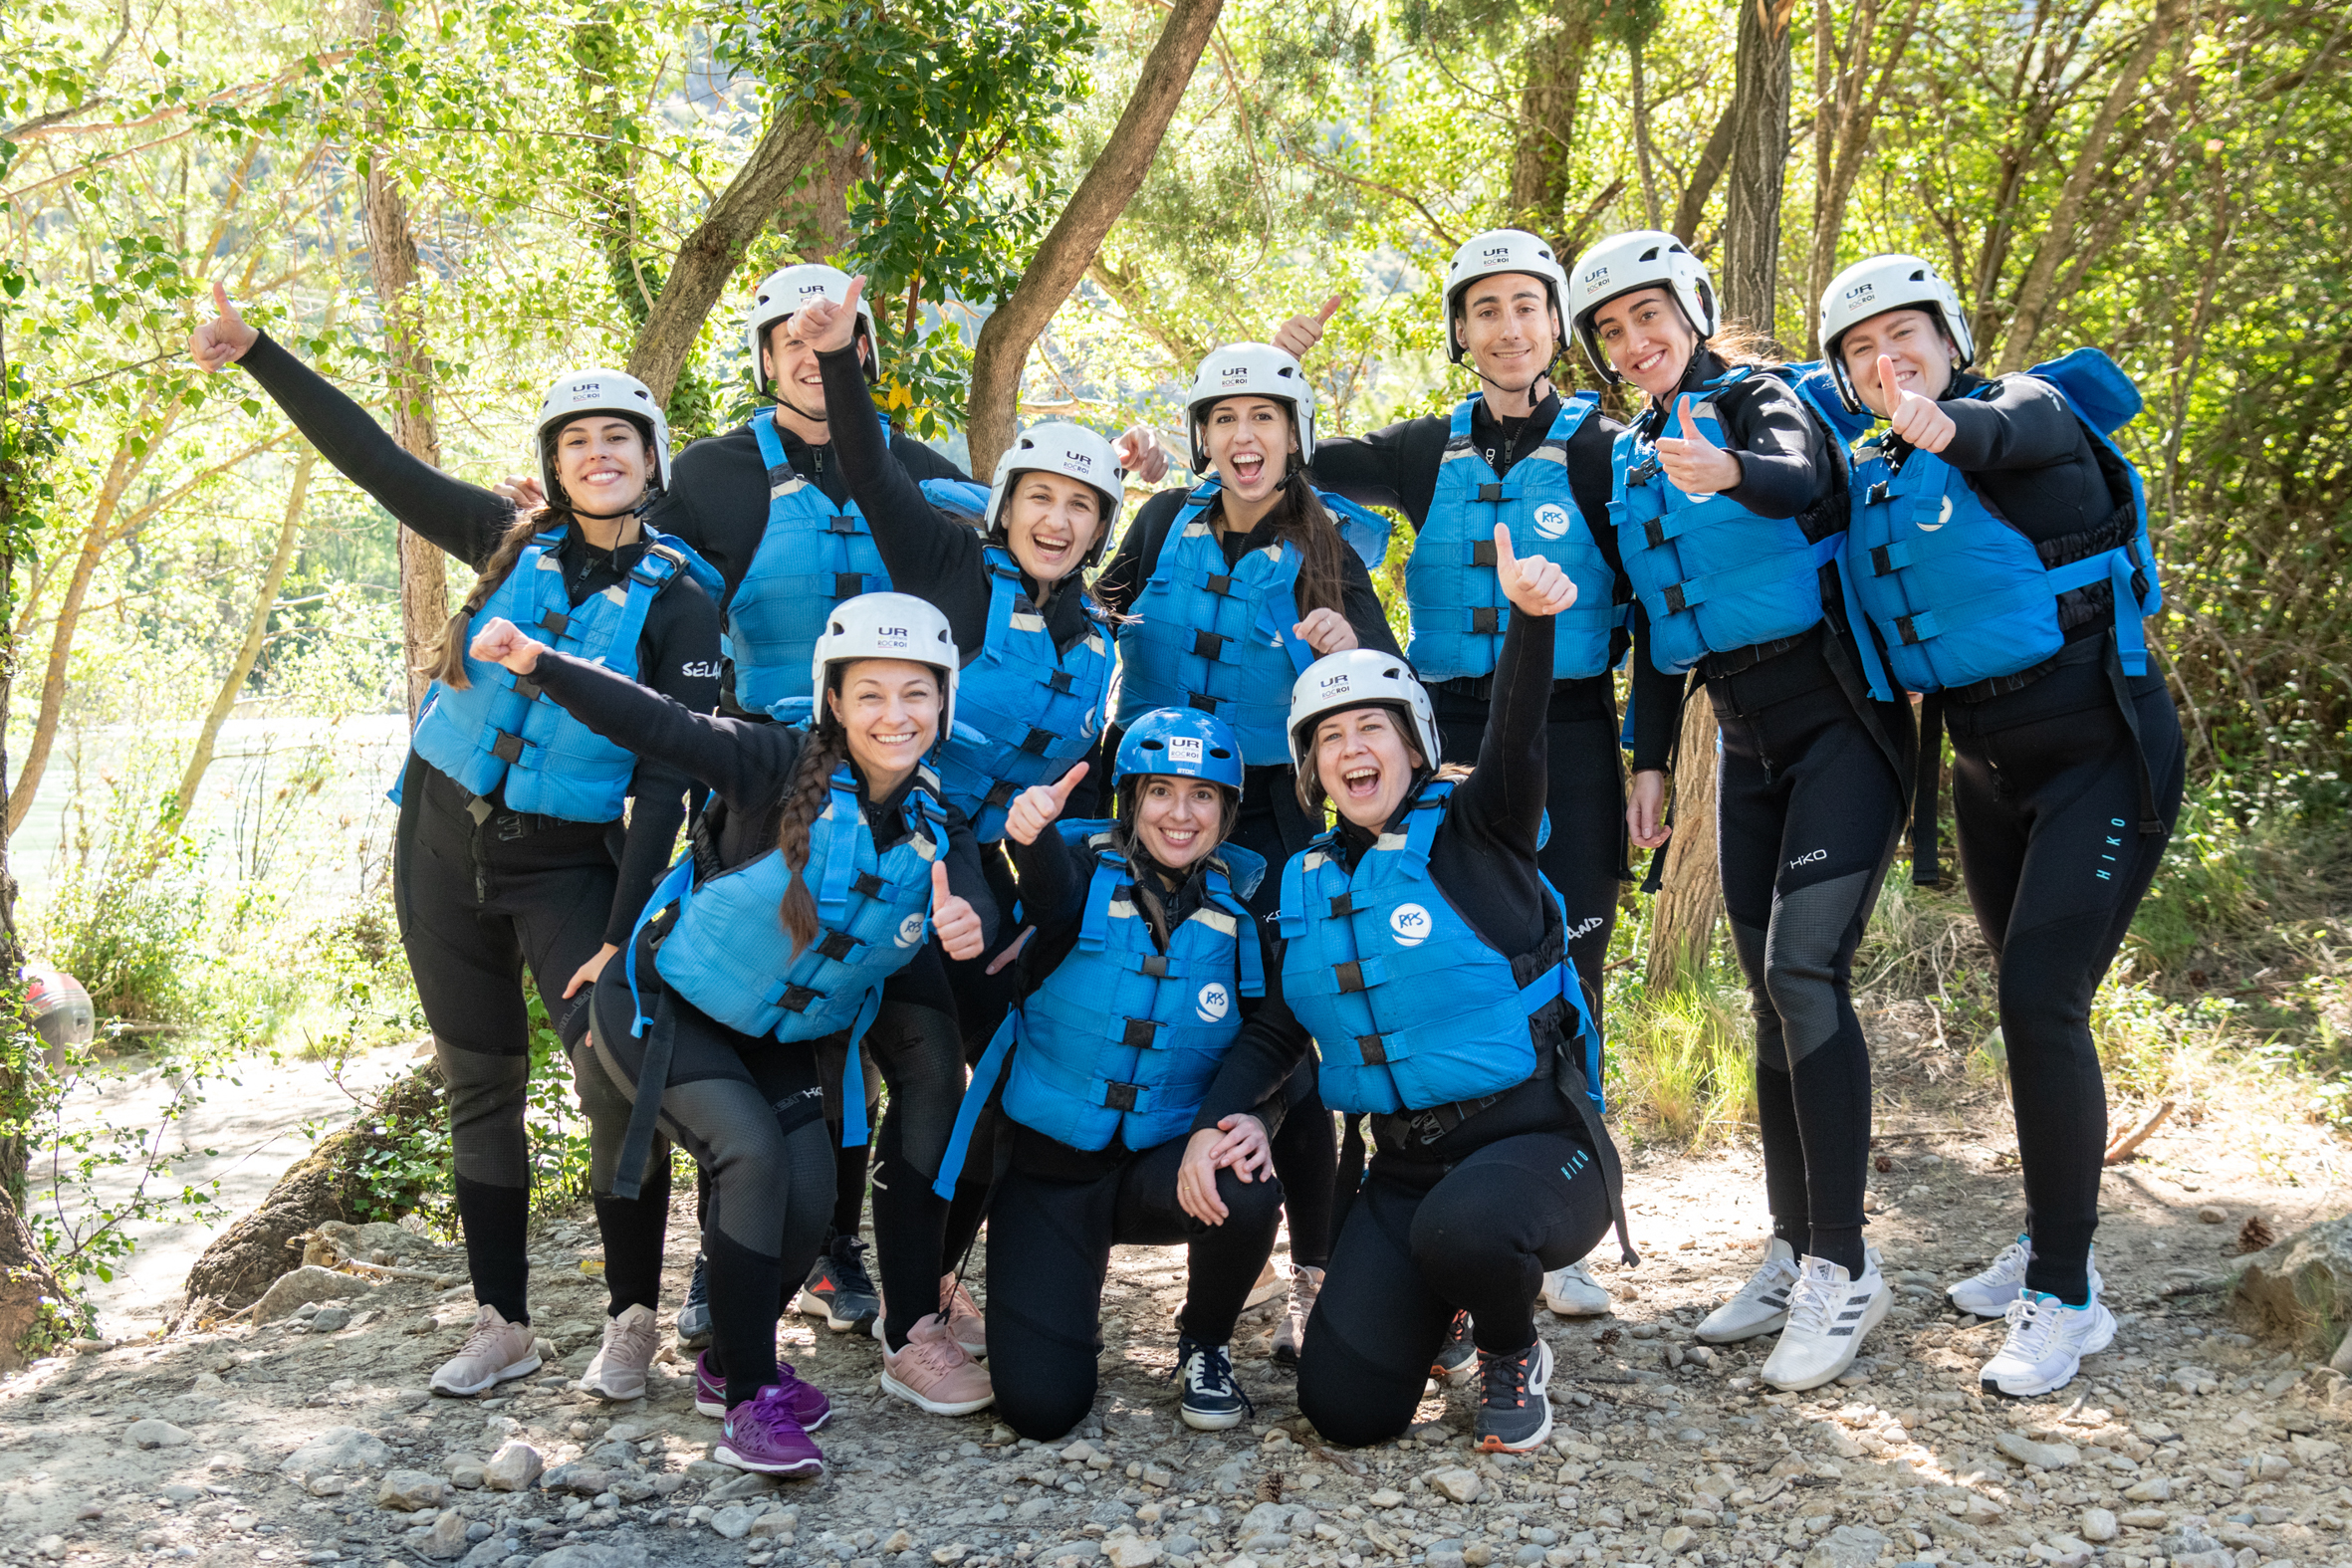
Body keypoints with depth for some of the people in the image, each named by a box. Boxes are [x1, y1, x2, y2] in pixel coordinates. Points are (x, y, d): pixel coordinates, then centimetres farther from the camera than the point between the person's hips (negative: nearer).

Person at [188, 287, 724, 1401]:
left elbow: (666, 775, -13)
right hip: (444, 840, 4)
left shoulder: (678, 598, -8)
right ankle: (502, 1325, 21)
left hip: (568, 861, -4)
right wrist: (257, 354, 0)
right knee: (480, 1086, 9)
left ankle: (632, 1320, 4)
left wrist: (626, 929, -19)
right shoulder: (513, 543, 3)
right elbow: (379, 464, 5)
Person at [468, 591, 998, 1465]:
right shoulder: (782, 768, -22)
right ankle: (749, 1398, -12)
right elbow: (655, 726, -29)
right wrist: (537, 664, -37)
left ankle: (730, 1361, 25)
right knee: (753, 1156, -23)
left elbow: (979, 906, -25)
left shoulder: (937, 830, -8)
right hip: (666, 1008, -5)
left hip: (781, 1041, 6)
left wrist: (969, 926, -49)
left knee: (808, 1201, -4)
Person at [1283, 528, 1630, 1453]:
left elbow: (1516, 741, -26)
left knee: (1462, 1227, -39)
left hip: (1534, 1139, -4)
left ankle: (1514, 1357, -2)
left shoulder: (1473, 834, -6)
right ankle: (1442, 1303, 27)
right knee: (1345, 1410, -7)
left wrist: (1531, 619, -42)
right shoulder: (1305, 883, 9)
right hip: (1405, 1166, 5)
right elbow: (1279, 1027, 18)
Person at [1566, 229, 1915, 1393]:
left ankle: (1843, 1266, -11)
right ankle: (1793, 1252, 15)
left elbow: (1804, 478, -28)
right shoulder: (1629, 459, 13)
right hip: (1744, 739, 7)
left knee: (1804, 967, -18)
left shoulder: (1760, 397, -5)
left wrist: (1733, 474, -49)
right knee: (1769, 991, 6)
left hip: (1839, 717, -7)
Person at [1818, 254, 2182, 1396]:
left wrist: (1944, 427, -55)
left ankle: (2064, 1299, -8)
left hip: (2101, 746, -7)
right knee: (2029, 1003, 16)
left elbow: (2008, 432, -33)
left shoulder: (2032, 409, -10)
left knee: (2039, 997, -17)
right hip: (1983, 763, 7)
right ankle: (2050, 1247, 32)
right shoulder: (1874, 480, 10)